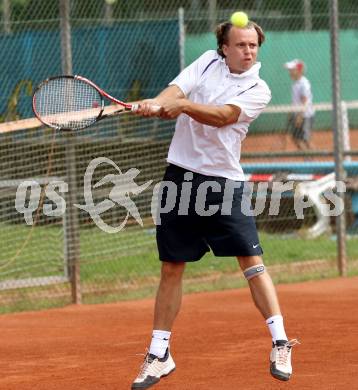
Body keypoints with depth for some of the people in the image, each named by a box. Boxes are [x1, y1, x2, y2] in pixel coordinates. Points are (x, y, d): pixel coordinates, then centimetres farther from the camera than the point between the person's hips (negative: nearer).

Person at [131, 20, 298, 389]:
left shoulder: (258, 90, -3)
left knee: (251, 260, -10)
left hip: (223, 182, -3)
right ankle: (158, 355, 16)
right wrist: (157, 103, -30)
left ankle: (280, 344, -4)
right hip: (181, 176, 3)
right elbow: (176, 89, -8)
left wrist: (183, 105, -36)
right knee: (171, 268, 7)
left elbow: (222, 116, -19)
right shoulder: (208, 62, 7)